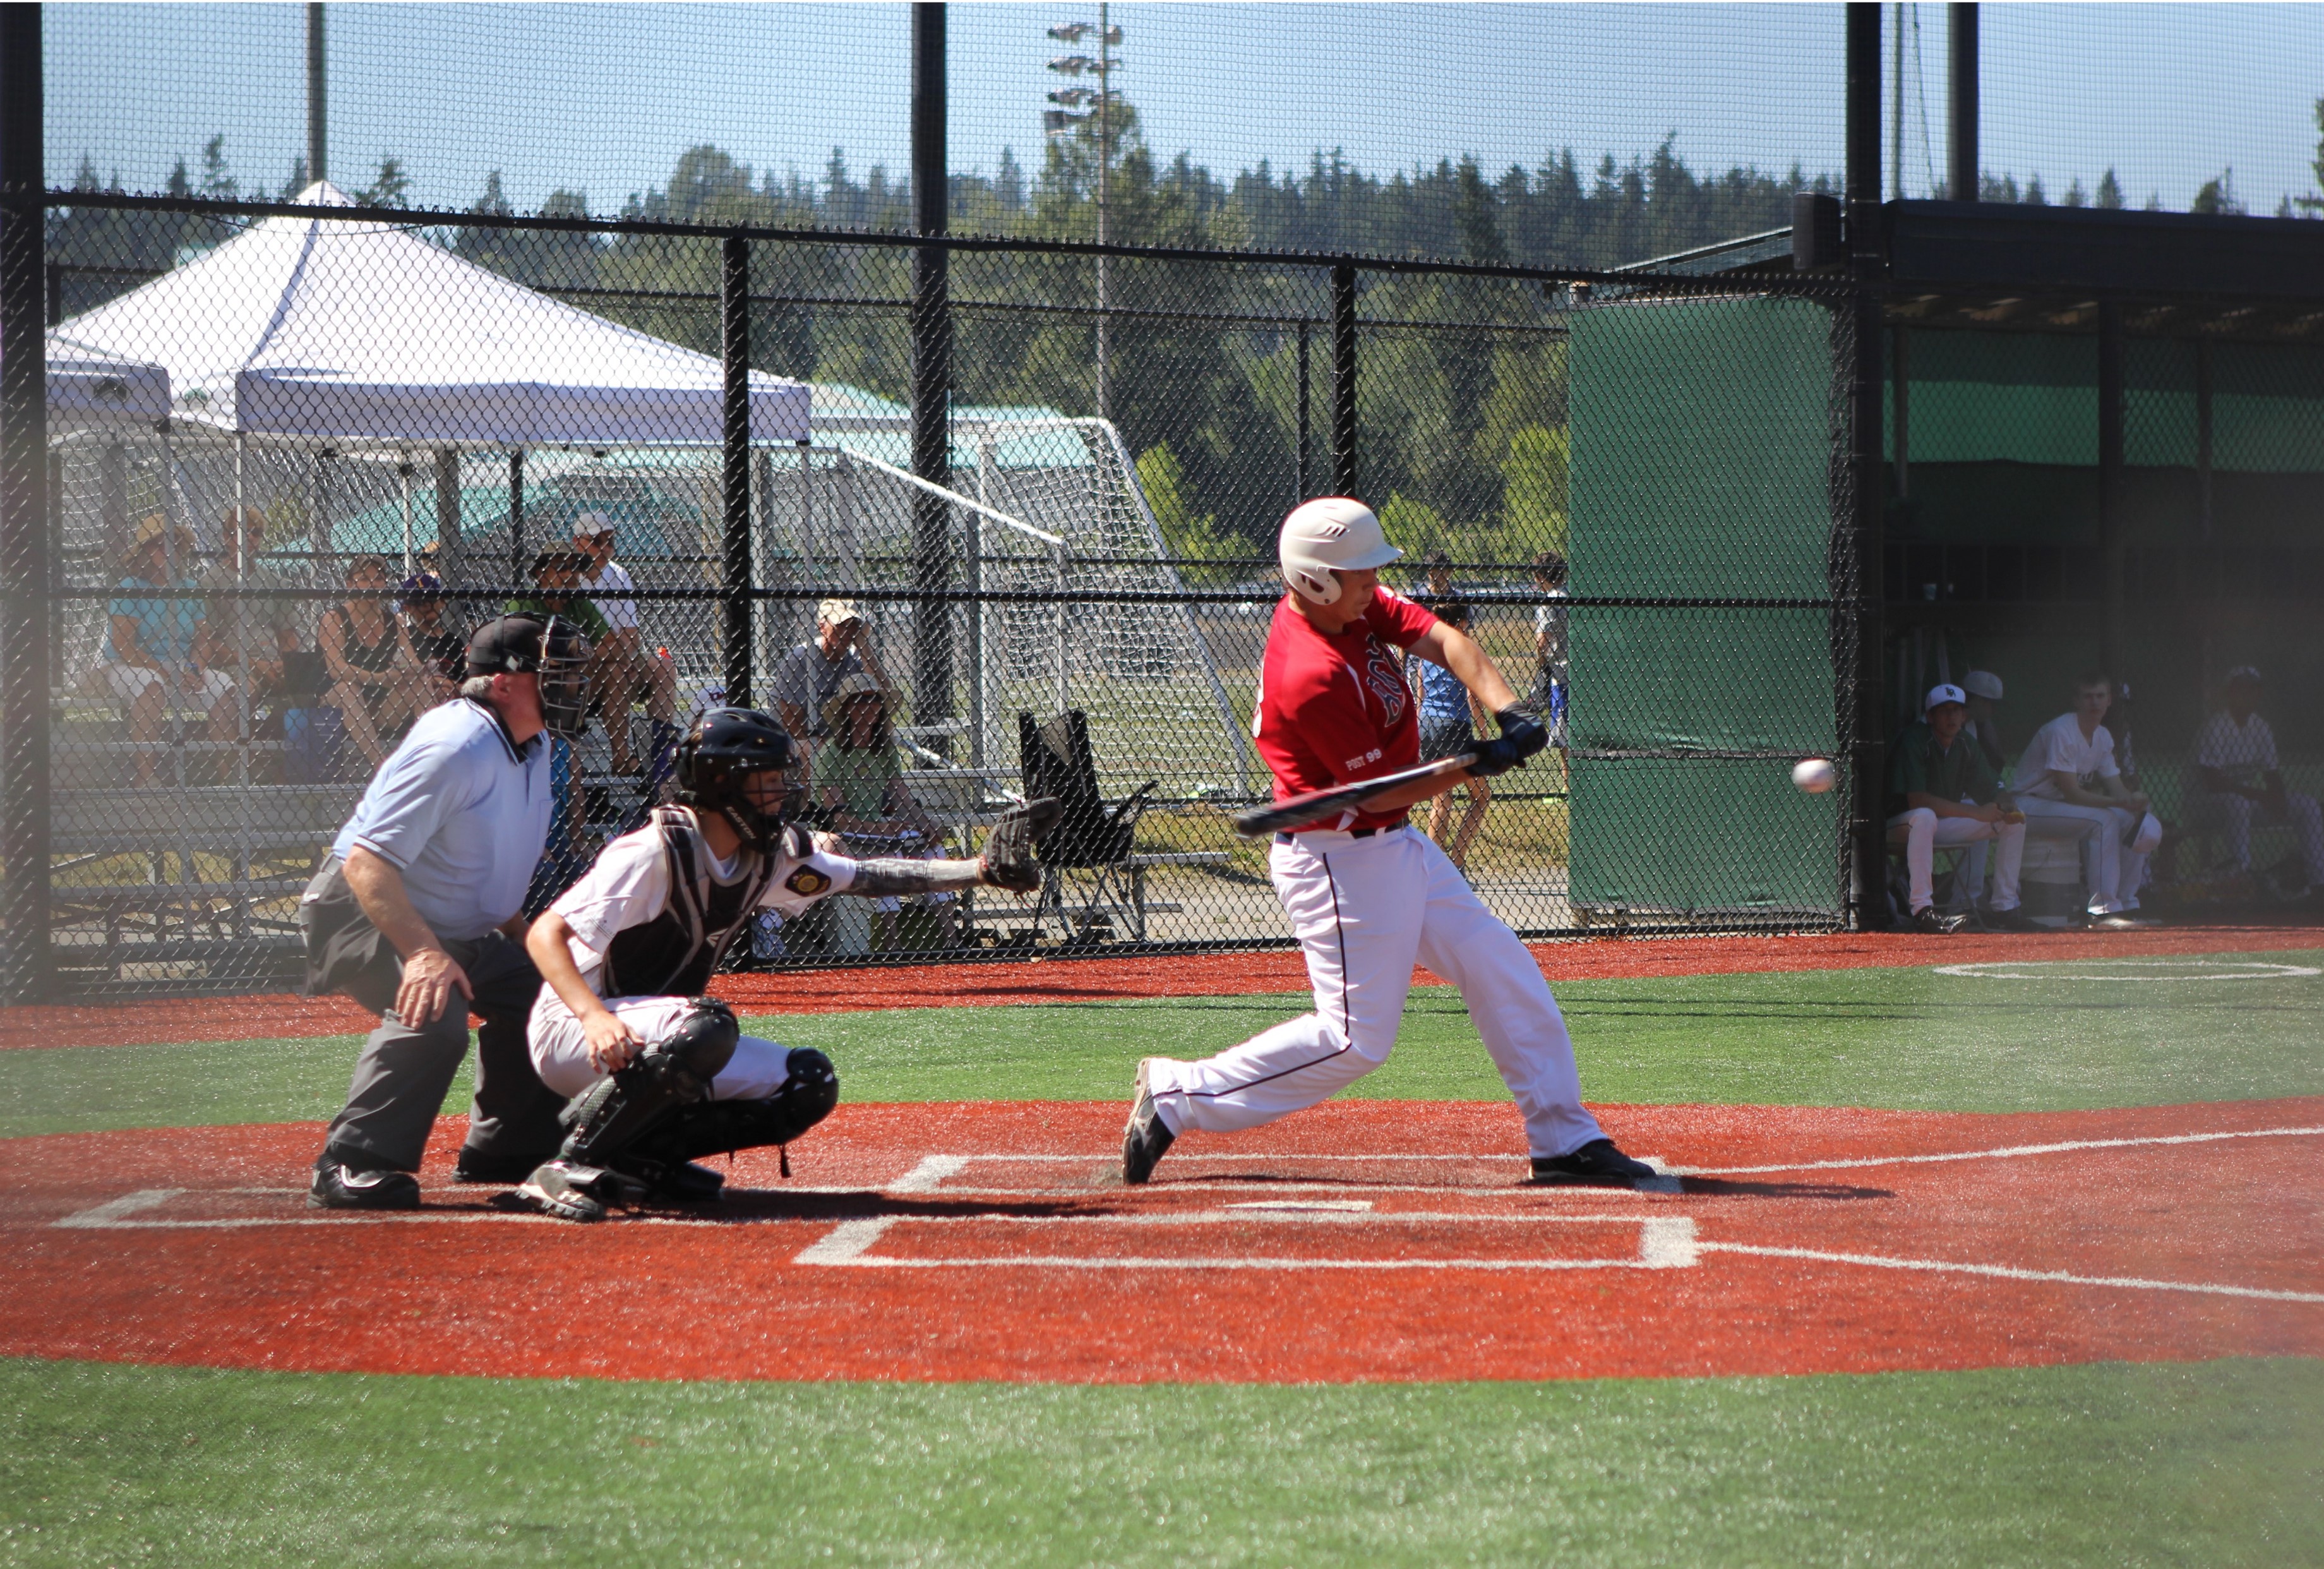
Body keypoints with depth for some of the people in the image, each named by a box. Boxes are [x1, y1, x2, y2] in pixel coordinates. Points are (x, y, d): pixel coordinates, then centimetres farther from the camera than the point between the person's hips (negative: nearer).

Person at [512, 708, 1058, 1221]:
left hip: (661, 1038, 8)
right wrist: (594, 1017, -42)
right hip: (571, 1030, -8)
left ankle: (643, 1156, -1)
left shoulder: (769, 854, 3)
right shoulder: (658, 850, -21)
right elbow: (545, 935, -25)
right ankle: (567, 1167, -29)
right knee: (707, 1028, -37)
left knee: (811, 1085, -2)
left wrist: (981, 869, 1)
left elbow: (865, 877, 12)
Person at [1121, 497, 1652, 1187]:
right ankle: (1177, 1096, 3)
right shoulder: (1312, 677, -27)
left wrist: (1507, 711, -21)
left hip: (1397, 848, 10)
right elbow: (1377, 791, -21)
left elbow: (1443, 641, -6)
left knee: (1504, 972, 9)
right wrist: (1475, 766, -20)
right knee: (1356, 1039, -7)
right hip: (1340, 863, -10)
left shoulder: (1357, 606, 0)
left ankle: (1565, 1140, 14)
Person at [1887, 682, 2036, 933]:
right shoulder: (1914, 741, -20)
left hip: (1946, 824, 8)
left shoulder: (1966, 745, 3)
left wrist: (2008, 808, -21)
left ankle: (2003, 907, 0)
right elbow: (1916, 799, -30)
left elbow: (1991, 794, 5)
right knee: (1924, 816, -42)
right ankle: (1922, 911, -44)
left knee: (2014, 820, -1)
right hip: (1904, 825, -8)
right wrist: (1975, 812, -31)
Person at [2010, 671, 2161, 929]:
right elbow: (2071, 793, -27)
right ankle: (2104, 910, -31)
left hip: (2063, 805, 9)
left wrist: (2134, 800, -23)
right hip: (2029, 806, -9)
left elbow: (2116, 789, 1)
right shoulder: (2060, 732, -21)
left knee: (2147, 827, -4)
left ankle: (2125, 906, -1)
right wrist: (2121, 803, -33)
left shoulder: (2103, 738, 6)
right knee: (2104, 820, -31)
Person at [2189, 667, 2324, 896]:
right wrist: (2255, 794, -27)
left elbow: (2272, 774, 10)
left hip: (2252, 795, 7)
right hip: (2214, 799, -7)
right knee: (2238, 803, -42)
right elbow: (2211, 780, -22)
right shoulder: (2214, 728, -15)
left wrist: (2277, 797, -13)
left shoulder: (2261, 727, 8)